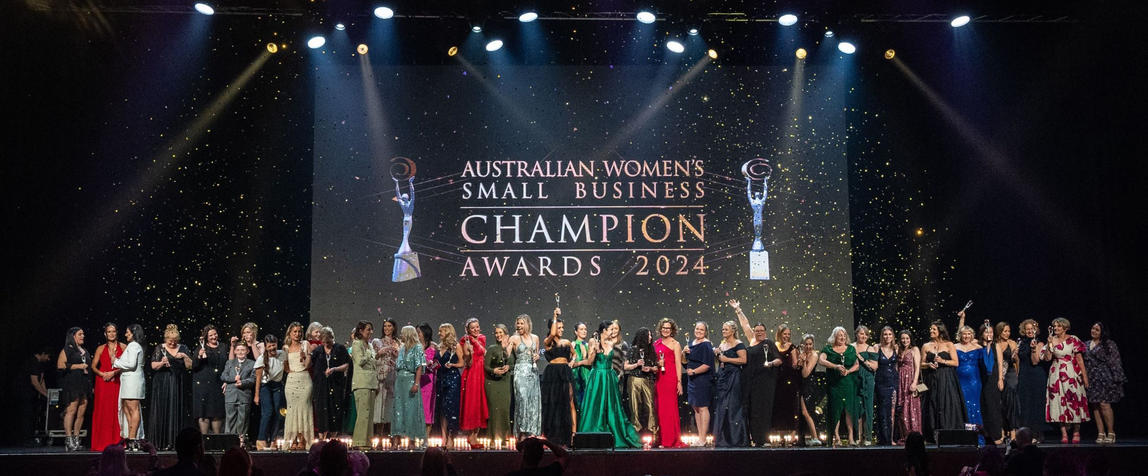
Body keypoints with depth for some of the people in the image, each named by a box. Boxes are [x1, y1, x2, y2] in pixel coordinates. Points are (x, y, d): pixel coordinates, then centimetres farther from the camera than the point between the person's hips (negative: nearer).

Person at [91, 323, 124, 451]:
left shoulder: (123, 347, 7)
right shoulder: (101, 348, 11)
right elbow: (93, 366, 7)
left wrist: (113, 373, -13)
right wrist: (103, 374, -10)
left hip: (117, 382, -1)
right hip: (103, 383, 1)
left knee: (117, 410, -4)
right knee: (103, 411, -2)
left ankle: (117, 442, -3)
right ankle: (102, 443, -1)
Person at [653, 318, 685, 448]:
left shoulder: (675, 344, 0)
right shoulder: (656, 344, 16)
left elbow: (678, 364, -5)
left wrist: (679, 382, -11)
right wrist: (657, 364, 1)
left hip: (670, 377, -5)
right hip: (658, 377, 5)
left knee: (670, 407, -6)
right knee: (660, 407, 3)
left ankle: (672, 440, -2)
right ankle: (662, 439, 8)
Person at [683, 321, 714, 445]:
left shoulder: (706, 345, -11)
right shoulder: (691, 343, 15)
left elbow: (707, 365, -18)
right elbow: (686, 361, 21)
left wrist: (694, 371, -19)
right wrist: (684, 353, 2)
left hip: (702, 380, -9)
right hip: (692, 380, 9)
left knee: (702, 408, -7)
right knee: (695, 408, 10)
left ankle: (703, 439, -5)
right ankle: (699, 436, 15)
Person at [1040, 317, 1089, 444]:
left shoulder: (1073, 339, -1)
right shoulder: (1052, 340, 7)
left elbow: (1079, 358, -2)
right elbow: (1047, 358, 0)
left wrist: (1084, 375, -6)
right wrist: (1050, 344, -10)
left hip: (1072, 373, -2)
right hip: (1056, 374, 2)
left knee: (1074, 400, -2)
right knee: (1060, 402, -2)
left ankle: (1076, 433, 8)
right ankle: (1064, 433, -1)